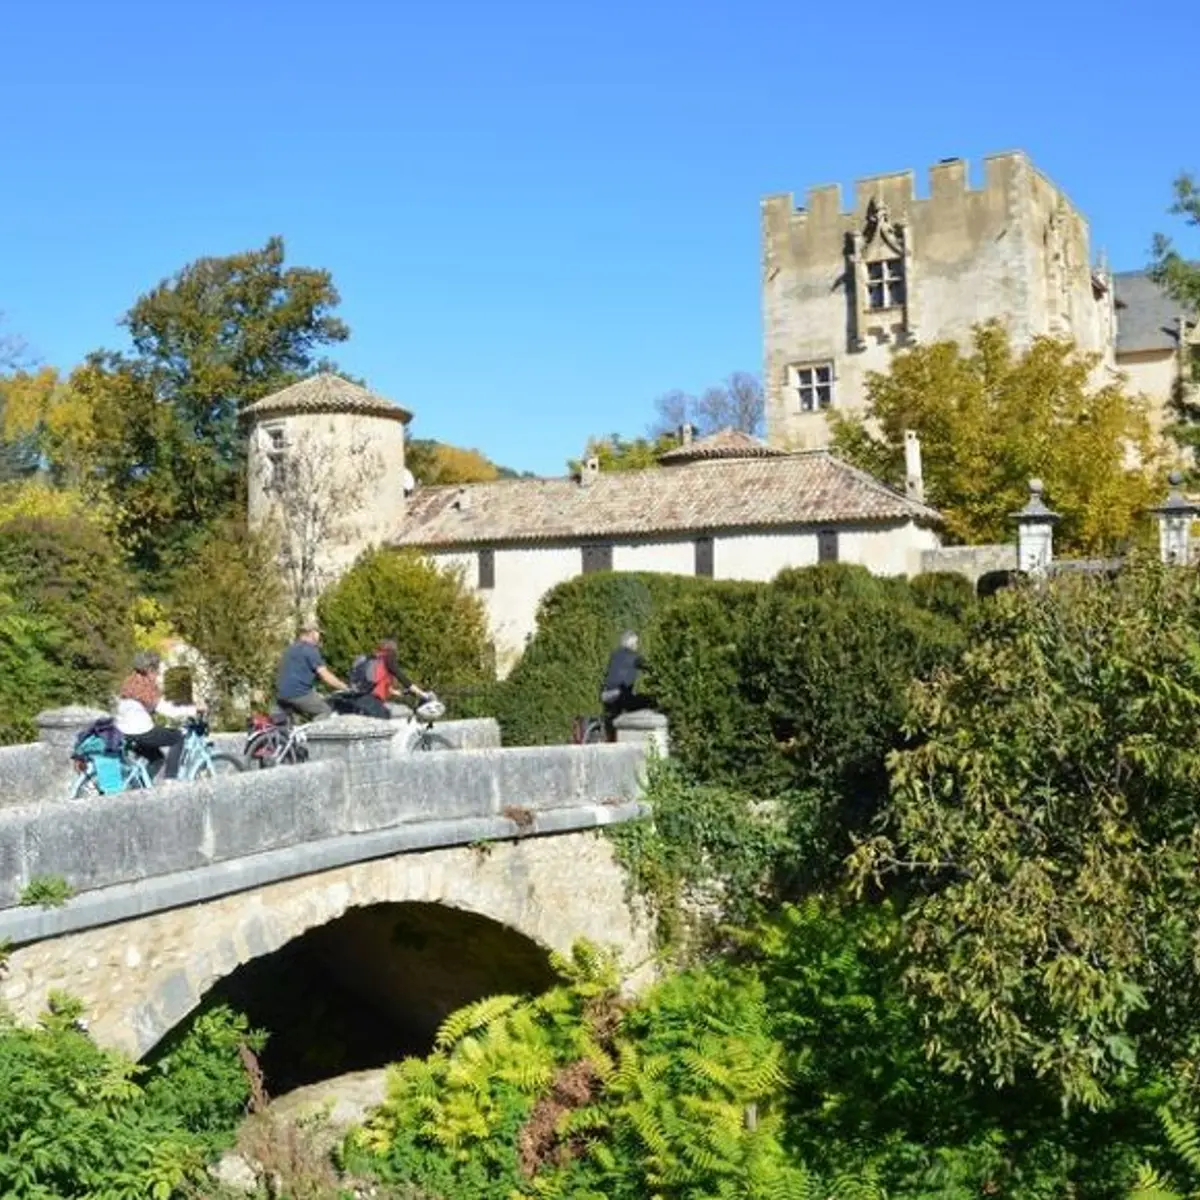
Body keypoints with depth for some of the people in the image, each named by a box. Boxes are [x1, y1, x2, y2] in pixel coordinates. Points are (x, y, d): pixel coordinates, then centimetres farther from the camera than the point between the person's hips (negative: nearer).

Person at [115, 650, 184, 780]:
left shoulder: (129, 682, 10)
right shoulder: (148, 686, -14)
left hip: (123, 733, 8)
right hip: (142, 732, -8)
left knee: (156, 759, 27)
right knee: (178, 737, 11)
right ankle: (170, 777, 7)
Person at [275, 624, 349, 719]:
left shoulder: (291, 649, 22)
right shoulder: (310, 649, -5)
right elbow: (326, 676, -10)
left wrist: (315, 694, 29)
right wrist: (346, 688, -2)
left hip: (282, 694, 9)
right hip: (299, 693, -9)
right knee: (325, 711, 0)